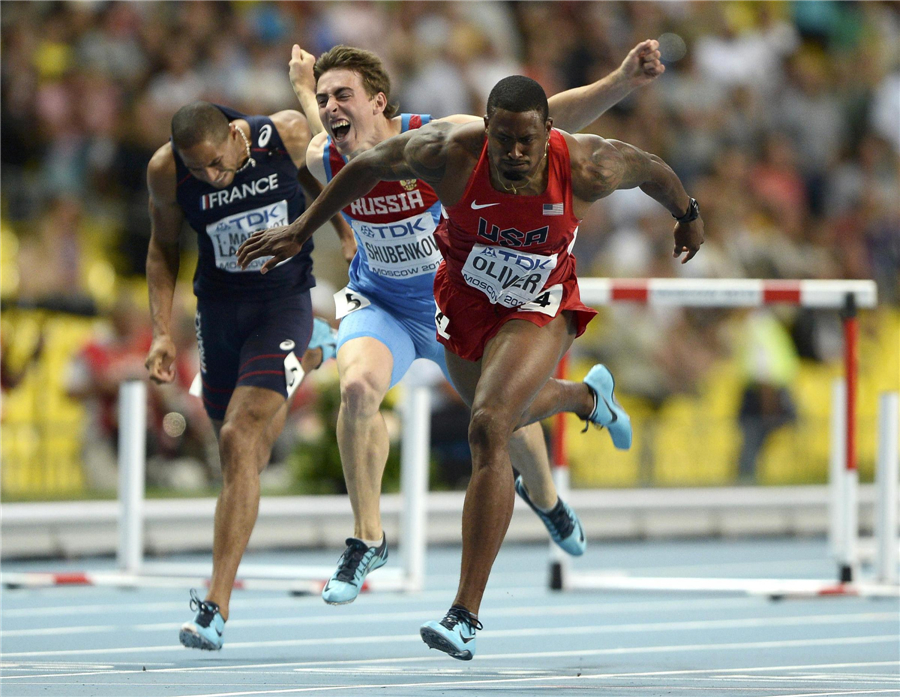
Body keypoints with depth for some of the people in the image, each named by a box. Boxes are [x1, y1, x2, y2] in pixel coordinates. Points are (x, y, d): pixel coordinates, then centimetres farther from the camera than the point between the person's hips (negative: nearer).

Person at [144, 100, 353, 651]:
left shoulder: (288, 134, -18)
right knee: (246, 456, 14)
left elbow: (318, 174, 7)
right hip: (219, 306, 3)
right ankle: (309, 353, 49)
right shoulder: (166, 170, -14)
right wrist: (162, 333, -4)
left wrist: (347, 235, 11)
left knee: (239, 440, -19)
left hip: (284, 301, -3)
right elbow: (163, 248, 2)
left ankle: (217, 606, -20)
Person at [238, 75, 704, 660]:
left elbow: (651, 169, -8)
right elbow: (368, 166, -11)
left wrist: (688, 215, 13)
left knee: (490, 427, -25)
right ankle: (588, 396, 68)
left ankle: (467, 616, -26)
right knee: (508, 413, 28)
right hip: (465, 300, 3)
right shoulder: (451, 154, -29)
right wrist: (301, 231, -5)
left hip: (540, 309, -3)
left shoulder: (584, 167, -30)